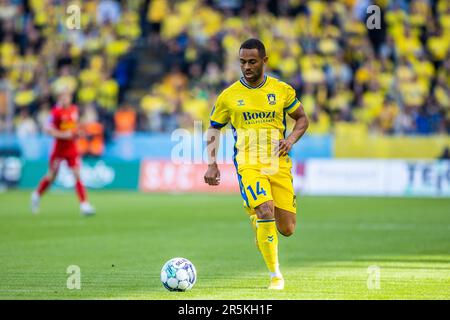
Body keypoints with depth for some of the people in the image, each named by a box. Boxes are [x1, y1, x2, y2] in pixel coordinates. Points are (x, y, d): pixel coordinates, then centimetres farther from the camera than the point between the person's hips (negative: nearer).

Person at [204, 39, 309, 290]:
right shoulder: (229, 96, 2)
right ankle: (275, 275, -15)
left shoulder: (282, 90, 4)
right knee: (266, 210, -26)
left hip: (279, 164, 2)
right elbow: (214, 129, 11)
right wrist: (212, 164, -1)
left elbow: (302, 119, 16)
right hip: (248, 164, -2)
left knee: (287, 229, 2)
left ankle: (257, 216, 39)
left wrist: (290, 140, -4)